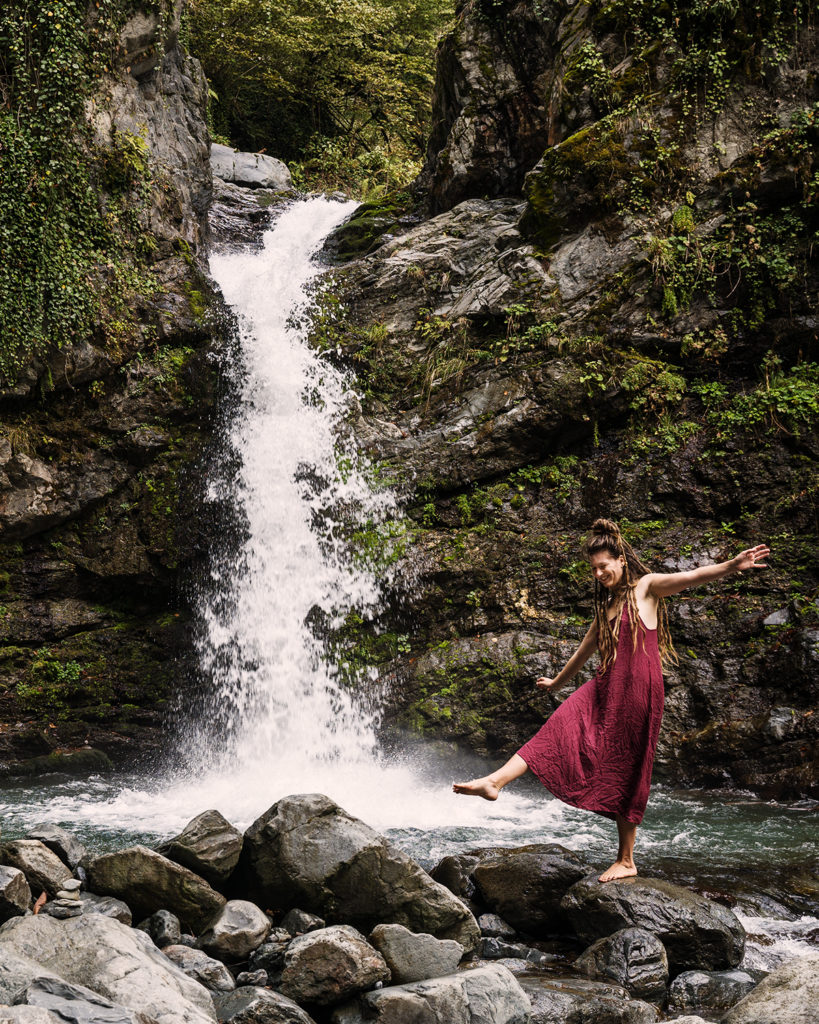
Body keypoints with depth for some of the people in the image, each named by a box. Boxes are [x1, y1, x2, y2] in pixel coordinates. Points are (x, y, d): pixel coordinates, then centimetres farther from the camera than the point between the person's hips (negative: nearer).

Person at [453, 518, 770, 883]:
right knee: (557, 728, -12)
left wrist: (733, 565, -37)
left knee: (626, 774, -1)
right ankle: (495, 781, -21)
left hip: (638, 690, -6)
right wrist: (556, 682, 46)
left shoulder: (647, 586, -1)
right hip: (604, 688, 6)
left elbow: (692, 577, -19)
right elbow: (585, 650, 33)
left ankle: (627, 860, 8)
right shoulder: (606, 605, 20)